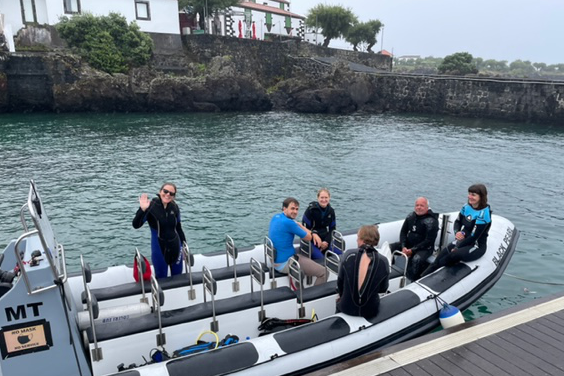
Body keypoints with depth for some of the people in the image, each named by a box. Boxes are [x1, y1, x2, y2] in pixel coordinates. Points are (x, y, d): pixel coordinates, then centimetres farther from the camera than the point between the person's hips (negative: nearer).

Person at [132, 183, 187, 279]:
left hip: (175, 247, 4)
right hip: (159, 249, -3)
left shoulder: (174, 207, -6)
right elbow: (136, 225, -25)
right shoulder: (151, 206, -17)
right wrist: (142, 210, -40)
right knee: (161, 278, 12)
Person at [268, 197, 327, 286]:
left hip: (275, 260, 10)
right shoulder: (288, 222, -23)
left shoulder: (276, 217, 6)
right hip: (285, 264, -10)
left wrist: (313, 234, 3)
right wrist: (299, 225, 5)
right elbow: (308, 238, -10)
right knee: (323, 273, -8)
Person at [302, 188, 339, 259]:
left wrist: (327, 241, -4)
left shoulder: (331, 211, 8)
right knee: (319, 258, -29)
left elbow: (332, 229, 15)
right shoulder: (311, 209, -9)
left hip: (326, 241, 5)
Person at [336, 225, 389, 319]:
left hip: (347, 308, -1)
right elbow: (383, 289, 1)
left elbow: (340, 282, -1)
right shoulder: (383, 261, -14)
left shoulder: (349, 255, -15)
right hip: (370, 311, 1)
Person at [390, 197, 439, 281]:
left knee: (416, 260, -37)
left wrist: (412, 250, -22)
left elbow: (429, 241, -18)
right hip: (408, 244, 6)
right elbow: (403, 232, 6)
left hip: (424, 248, -6)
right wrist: (403, 247, -11)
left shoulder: (431, 221, -15)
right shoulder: (411, 216, 3)